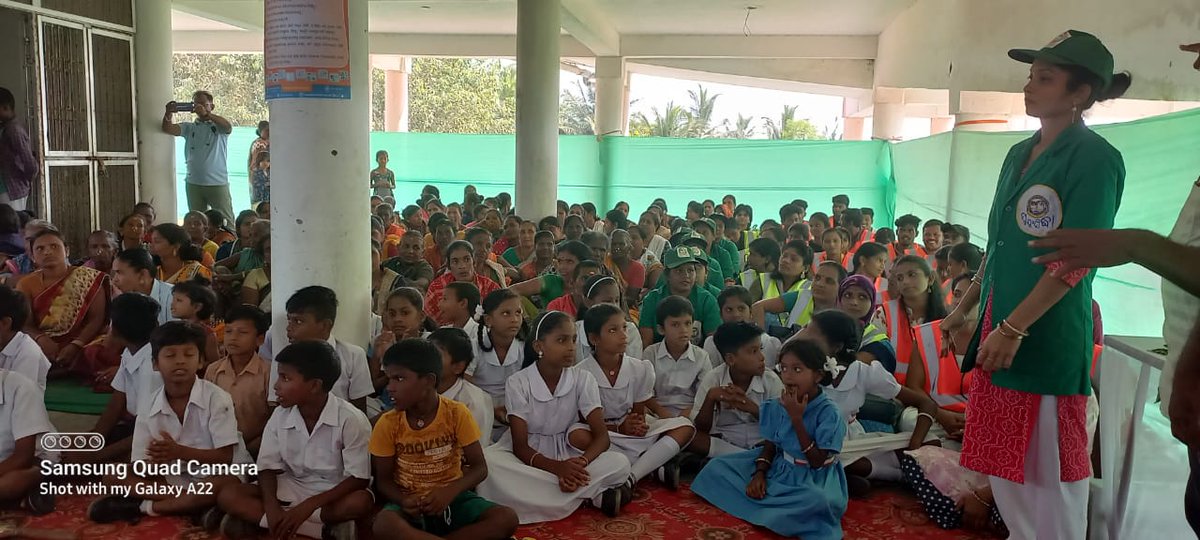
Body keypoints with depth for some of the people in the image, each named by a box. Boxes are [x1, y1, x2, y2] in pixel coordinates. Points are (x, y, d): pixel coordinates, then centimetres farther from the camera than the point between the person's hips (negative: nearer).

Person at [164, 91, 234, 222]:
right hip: (193, 184, 4)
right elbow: (168, 129, 1)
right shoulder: (189, 127, 12)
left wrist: (206, 114, -32)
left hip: (218, 183, -4)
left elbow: (228, 127, -19)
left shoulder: (218, 126, 3)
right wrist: (168, 113, -19)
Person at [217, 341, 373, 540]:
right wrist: (272, 507, -24)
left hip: (334, 494, -4)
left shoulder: (351, 419, -18)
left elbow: (359, 479, -19)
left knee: (361, 502, -37)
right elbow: (267, 467, -3)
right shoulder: (279, 416, -5)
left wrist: (307, 506, -28)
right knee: (228, 496, -18)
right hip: (290, 489, 5)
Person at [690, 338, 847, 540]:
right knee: (716, 468, -6)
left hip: (812, 477, -5)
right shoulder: (775, 406, -5)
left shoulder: (828, 412, -20)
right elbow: (769, 446, 5)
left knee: (818, 501, -42)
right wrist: (759, 473, -15)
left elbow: (817, 462, -21)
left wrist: (796, 419, -26)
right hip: (777, 467, 6)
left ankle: (761, 507, -16)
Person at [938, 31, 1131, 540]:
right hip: (999, 327, 8)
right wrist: (965, 308, 18)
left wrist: (1014, 329, -22)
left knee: (1048, 472, 3)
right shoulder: (1019, 154, 12)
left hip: (1048, 337, -8)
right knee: (1004, 464, 16)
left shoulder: (1095, 158, -11)